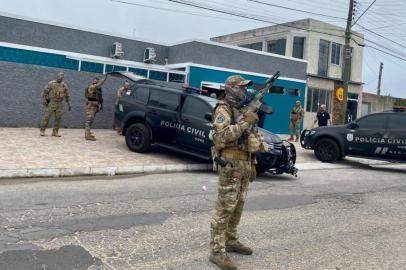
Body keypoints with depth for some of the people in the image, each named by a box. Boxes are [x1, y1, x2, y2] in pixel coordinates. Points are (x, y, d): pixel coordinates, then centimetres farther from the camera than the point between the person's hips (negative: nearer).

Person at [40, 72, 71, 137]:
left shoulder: (64, 85, 9)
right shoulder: (51, 83, -1)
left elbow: (67, 95, 15)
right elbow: (45, 92, 1)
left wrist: (69, 104, 10)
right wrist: (44, 100, -9)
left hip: (60, 104, 3)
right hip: (51, 103, -3)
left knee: (58, 118, 0)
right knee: (46, 117, -4)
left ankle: (55, 132, 8)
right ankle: (42, 130, 4)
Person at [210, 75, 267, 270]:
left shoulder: (242, 110, 18)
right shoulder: (223, 110, -9)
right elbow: (223, 136, -23)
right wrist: (245, 122, -24)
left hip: (245, 164, 9)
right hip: (230, 165, -9)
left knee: (238, 206, 14)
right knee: (225, 209, -8)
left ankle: (231, 241, 26)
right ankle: (217, 251, -4)